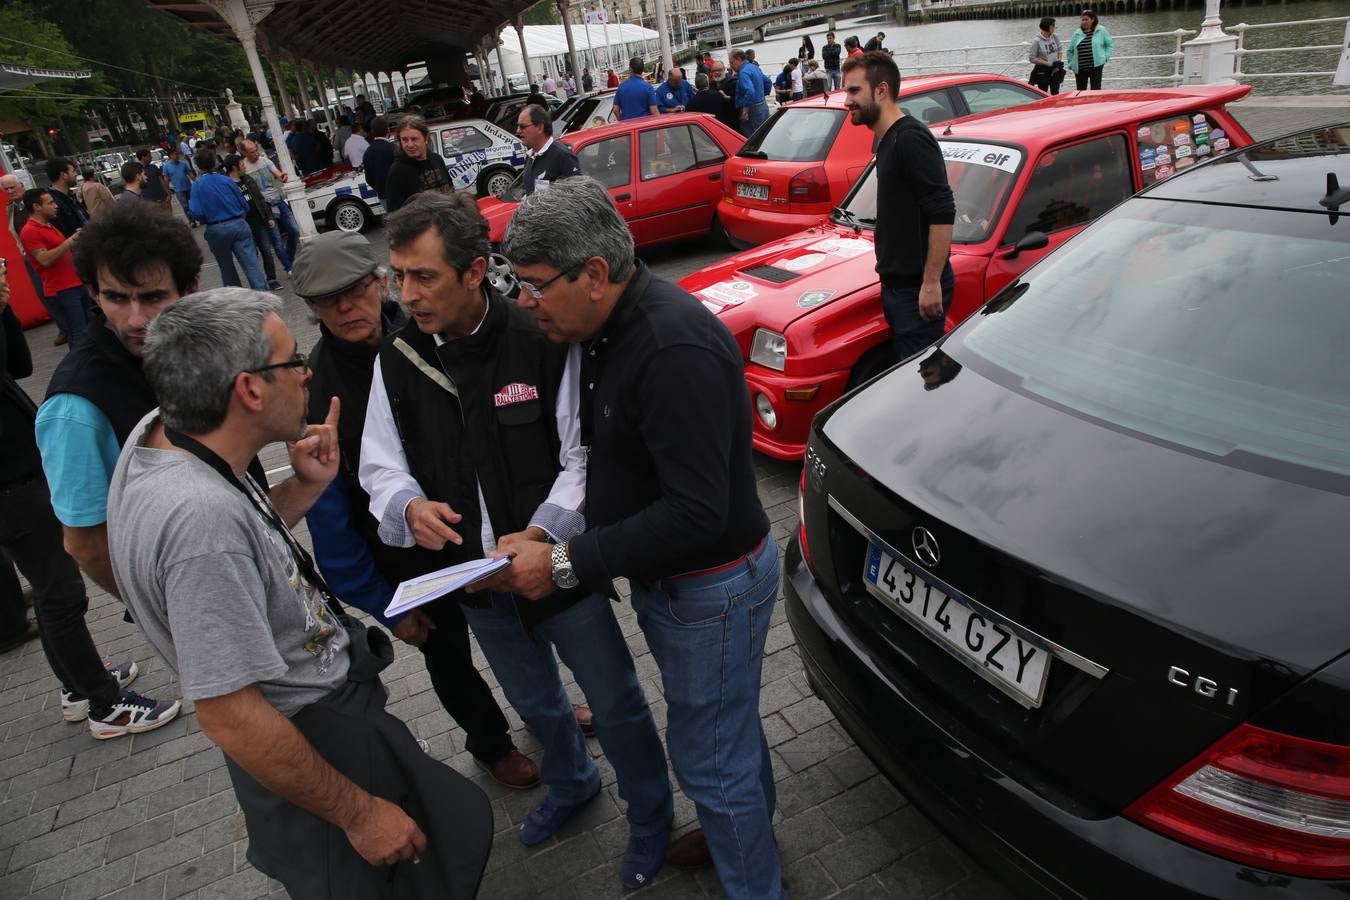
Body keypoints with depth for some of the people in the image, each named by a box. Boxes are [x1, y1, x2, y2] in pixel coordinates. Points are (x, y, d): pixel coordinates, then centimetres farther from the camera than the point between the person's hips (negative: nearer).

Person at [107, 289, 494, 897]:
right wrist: (359, 813, -21)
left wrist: (306, 486, -1)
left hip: (328, 709, 9)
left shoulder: (158, 431, -6)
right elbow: (229, 716, -31)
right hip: (316, 740, -9)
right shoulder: (202, 515, -36)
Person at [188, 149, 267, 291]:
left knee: (226, 268, 17)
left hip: (216, 230, 0)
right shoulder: (227, 180, 2)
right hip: (238, 225, 0)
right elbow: (245, 206, 5)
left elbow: (197, 214, -11)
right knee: (251, 265, -5)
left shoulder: (197, 185, -3)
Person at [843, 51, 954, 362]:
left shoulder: (911, 138, -15)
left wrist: (931, 283, -24)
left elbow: (943, 214, -22)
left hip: (919, 287, -10)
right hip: (897, 284, 10)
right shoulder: (888, 141, 15)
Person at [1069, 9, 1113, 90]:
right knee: (1080, 90, 9)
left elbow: (1110, 44, 10)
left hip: (1096, 65, -3)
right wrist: (1071, 64, 8)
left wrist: (1106, 57, -1)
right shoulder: (1077, 33, 9)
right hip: (1079, 68, 3)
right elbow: (1070, 51, 15)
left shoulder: (1101, 31, 4)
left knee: (1095, 89, -8)